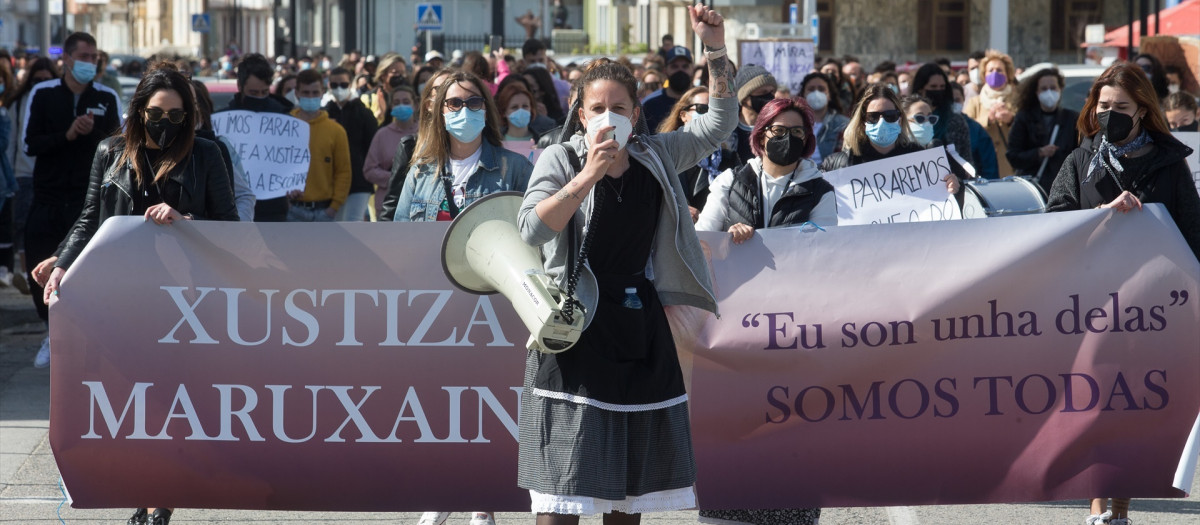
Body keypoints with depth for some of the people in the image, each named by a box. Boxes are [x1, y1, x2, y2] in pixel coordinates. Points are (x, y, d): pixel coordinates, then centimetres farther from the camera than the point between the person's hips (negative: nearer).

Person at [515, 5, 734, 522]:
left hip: (641, 328, 5)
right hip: (577, 325, -5)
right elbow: (531, 230, -19)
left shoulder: (656, 156, 7)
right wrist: (588, 175, -27)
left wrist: (716, 50, 1)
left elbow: (719, 123, 13)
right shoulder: (560, 160, -5)